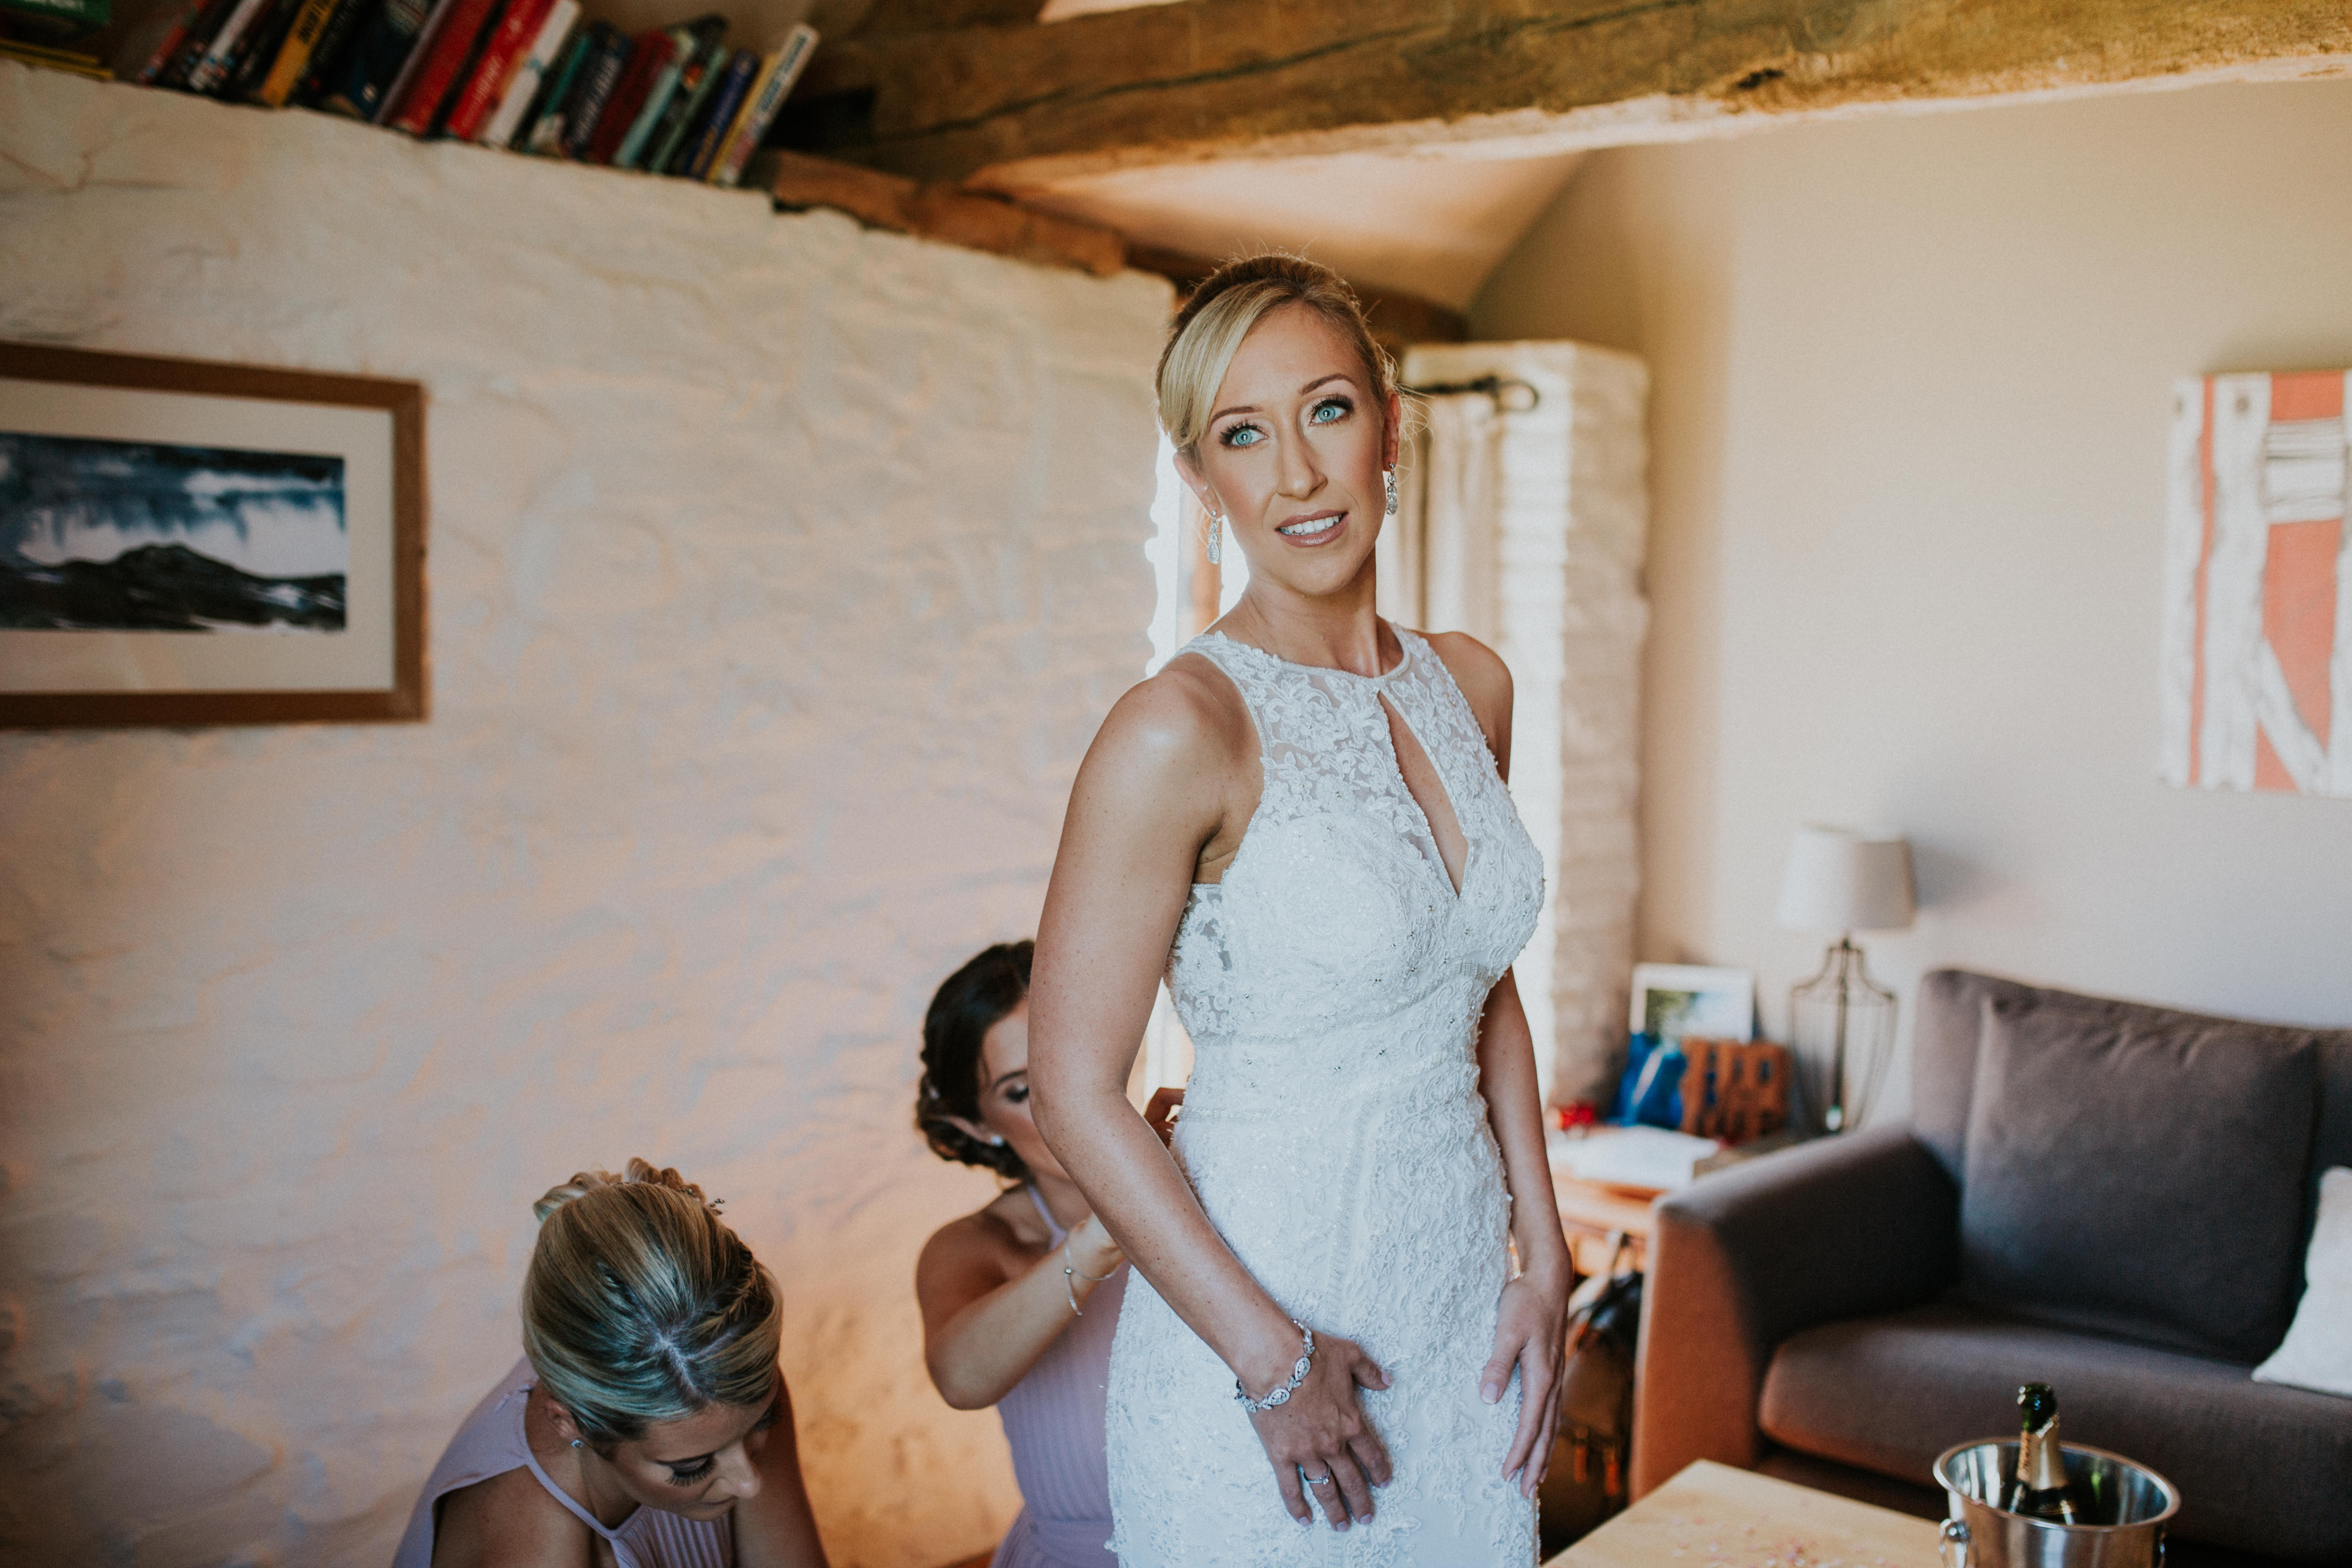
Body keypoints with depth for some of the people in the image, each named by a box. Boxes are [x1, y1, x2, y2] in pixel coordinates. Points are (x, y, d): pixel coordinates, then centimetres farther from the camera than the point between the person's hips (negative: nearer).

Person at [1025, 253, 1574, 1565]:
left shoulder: (1471, 688, 2)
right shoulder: (1182, 731, -18)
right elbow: (1077, 1094, -17)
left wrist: (1545, 1264, 7)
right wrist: (1272, 1359, -14)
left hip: (1465, 1320, 6)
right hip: (1257, 1327, -6)